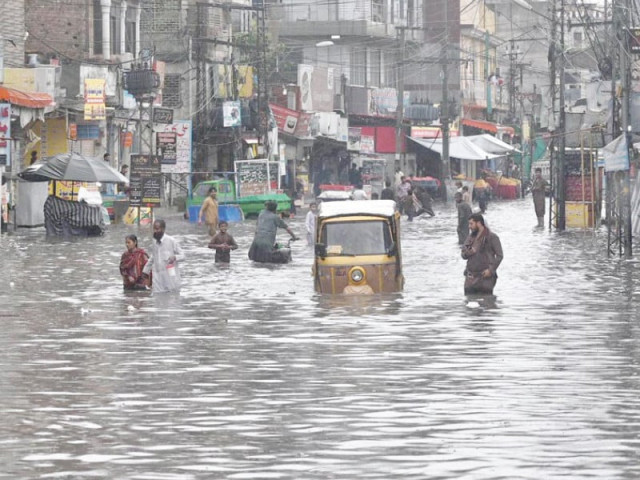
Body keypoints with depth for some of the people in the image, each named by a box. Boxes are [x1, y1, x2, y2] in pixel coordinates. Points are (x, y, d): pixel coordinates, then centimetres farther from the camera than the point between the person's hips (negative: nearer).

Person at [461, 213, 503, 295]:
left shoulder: (492, 237, -3)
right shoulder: (470, 238, 15)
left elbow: (499, 256, -6)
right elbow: (463, 254, 14)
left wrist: (491, 269, -15)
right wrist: (470, 252, -10)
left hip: (485, 276, -5)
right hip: (471, 277, 5)